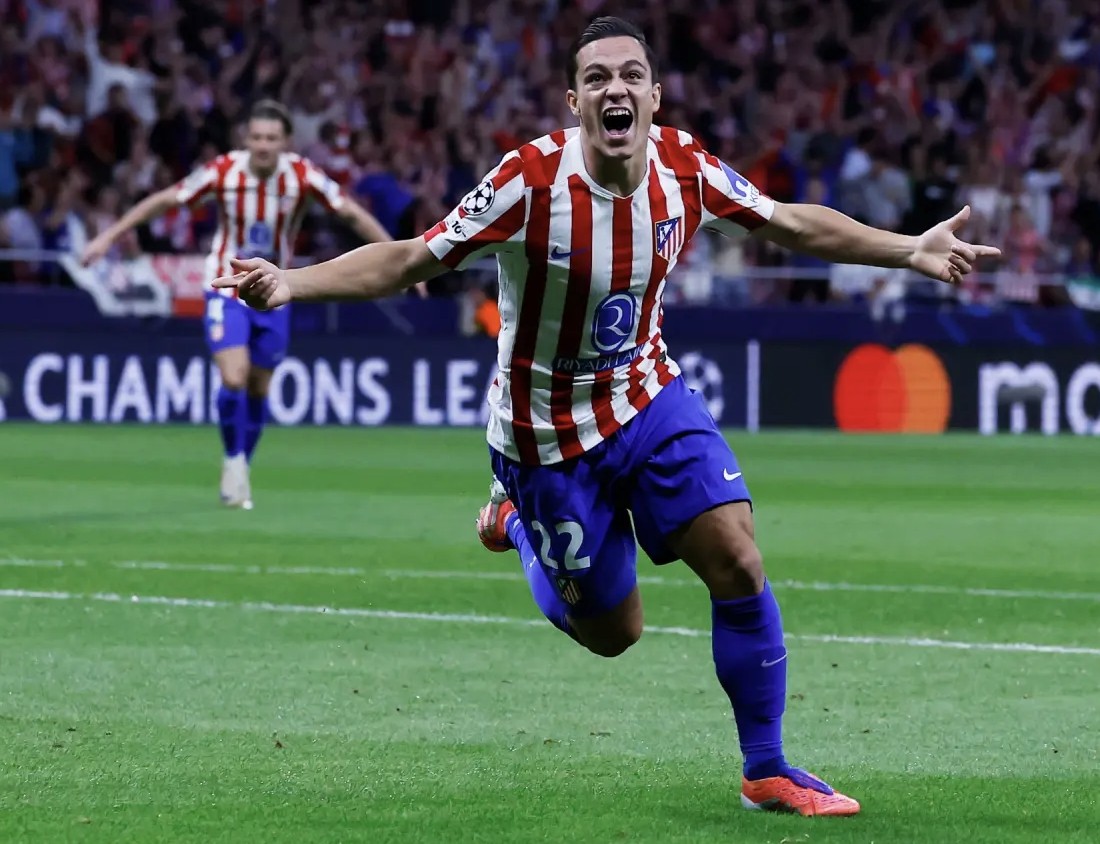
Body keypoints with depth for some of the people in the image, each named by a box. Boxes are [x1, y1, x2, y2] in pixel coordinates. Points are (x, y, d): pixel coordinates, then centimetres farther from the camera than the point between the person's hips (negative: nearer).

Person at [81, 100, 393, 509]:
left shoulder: (303, 176, -15)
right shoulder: (223, 171, -17)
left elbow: (353, 214, -5)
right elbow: (163, 200, -8)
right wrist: (108, 237, -8)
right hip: (227, 290, -2)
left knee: (258, 390, 7)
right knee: (234, 378, -18)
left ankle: (240, 472, 27)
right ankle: (233, 461, 6)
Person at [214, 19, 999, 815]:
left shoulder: (685, 167, -12)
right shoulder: (532, 180, -26)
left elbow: (795, 223, 3)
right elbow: (409, 260, -22)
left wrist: (910, 249, -2)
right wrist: (288, 283, -34)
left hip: (649, 396, 4)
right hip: (547, 433, -4)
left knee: (739, 564, -12)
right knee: (613, 632, 6)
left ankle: (767, 771, 5)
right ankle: (517, 525, 37)